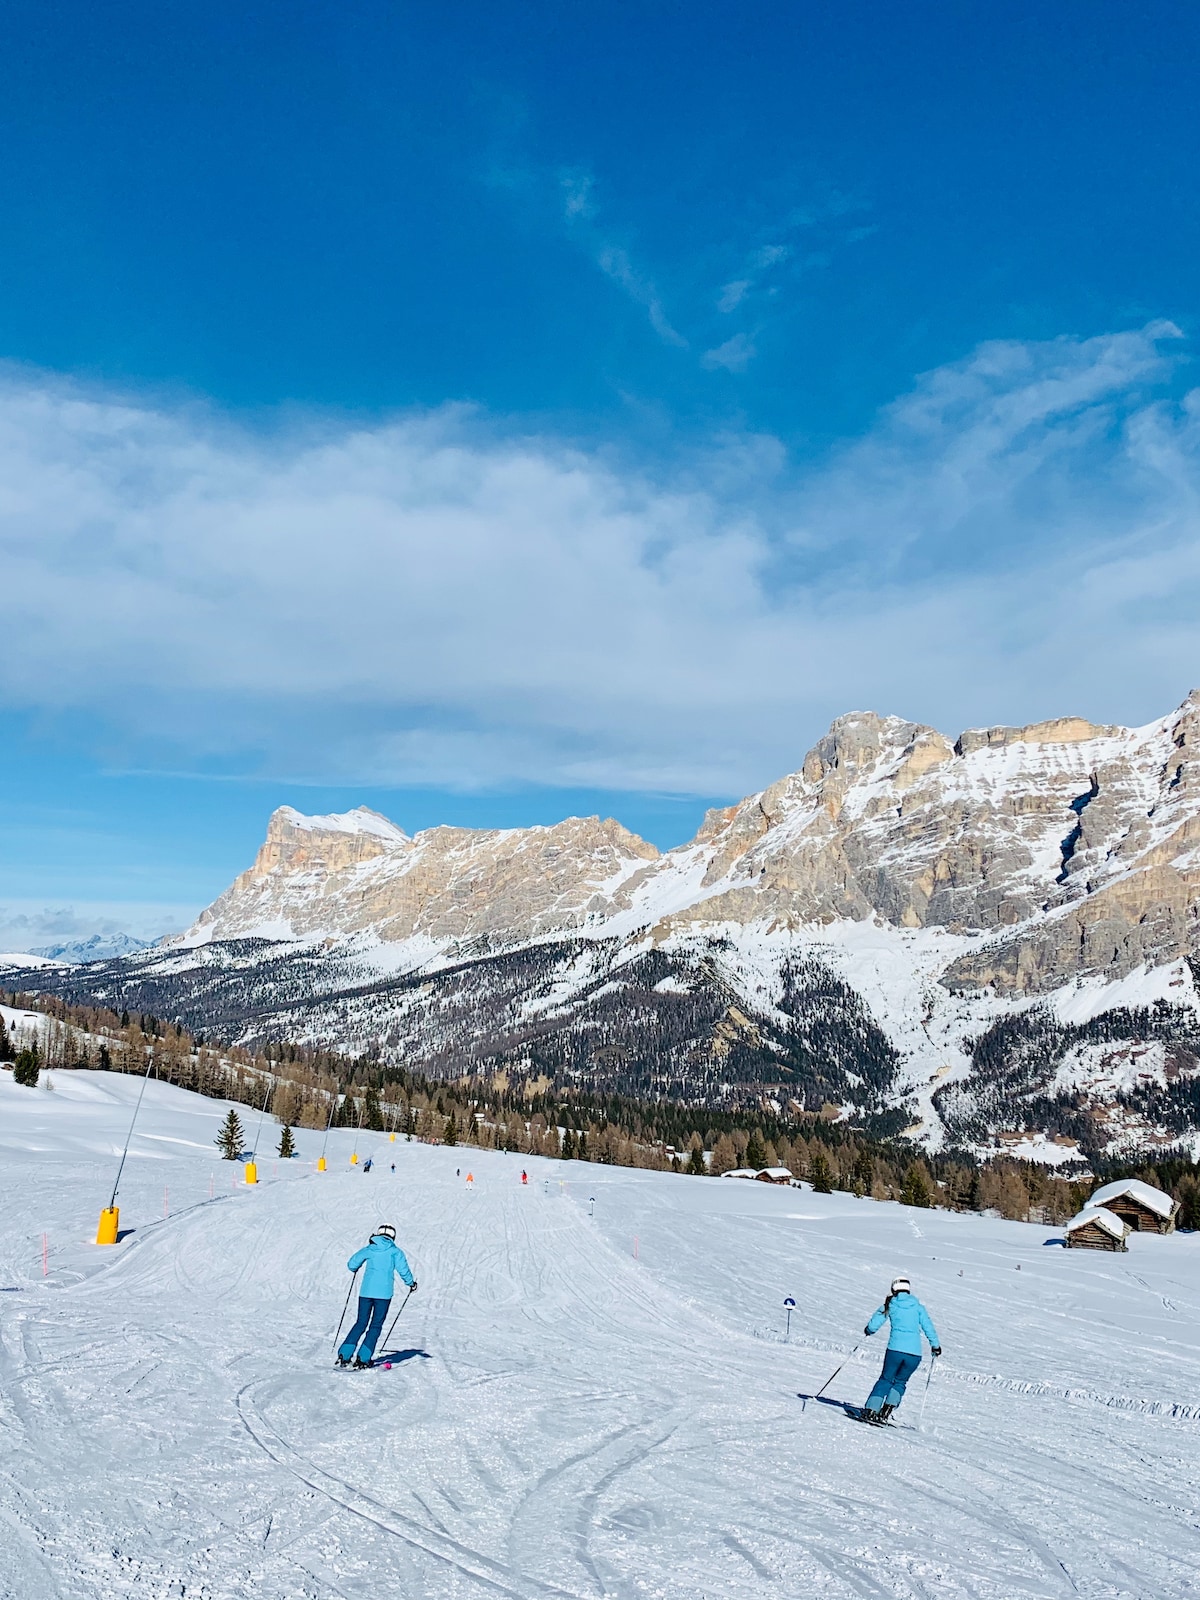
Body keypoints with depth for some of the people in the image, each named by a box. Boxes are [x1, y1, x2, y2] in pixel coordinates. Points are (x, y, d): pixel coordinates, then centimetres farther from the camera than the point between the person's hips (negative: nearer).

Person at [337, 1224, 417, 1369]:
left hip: (366, 1291, 2)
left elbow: (351, 1264, 5)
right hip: (383, 1293, -2)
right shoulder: (395, 1251, 2)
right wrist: (411, 1283, 11)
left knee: (361, 1323, 13)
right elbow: (403, 1269, -6)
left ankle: (344, 1355, 5)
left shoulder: (369, 1249, 7)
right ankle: (363, 1358, -1)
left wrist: (355, 1270, 28)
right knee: (375, 1326, 7)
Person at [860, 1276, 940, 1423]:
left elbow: (873, 1326, 5)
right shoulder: (918, 1307, 12)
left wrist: (868, 1331, 26)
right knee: (900, 1381, 22)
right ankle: (887, 1409, 2)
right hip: (914, 1352, 1)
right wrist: (935, 1345, 23)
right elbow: (929, 1327, 8)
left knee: (886, 1379, 18)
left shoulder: (889, 1305, 8)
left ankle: (871, 1410, 4)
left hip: (895, 1349, -1)